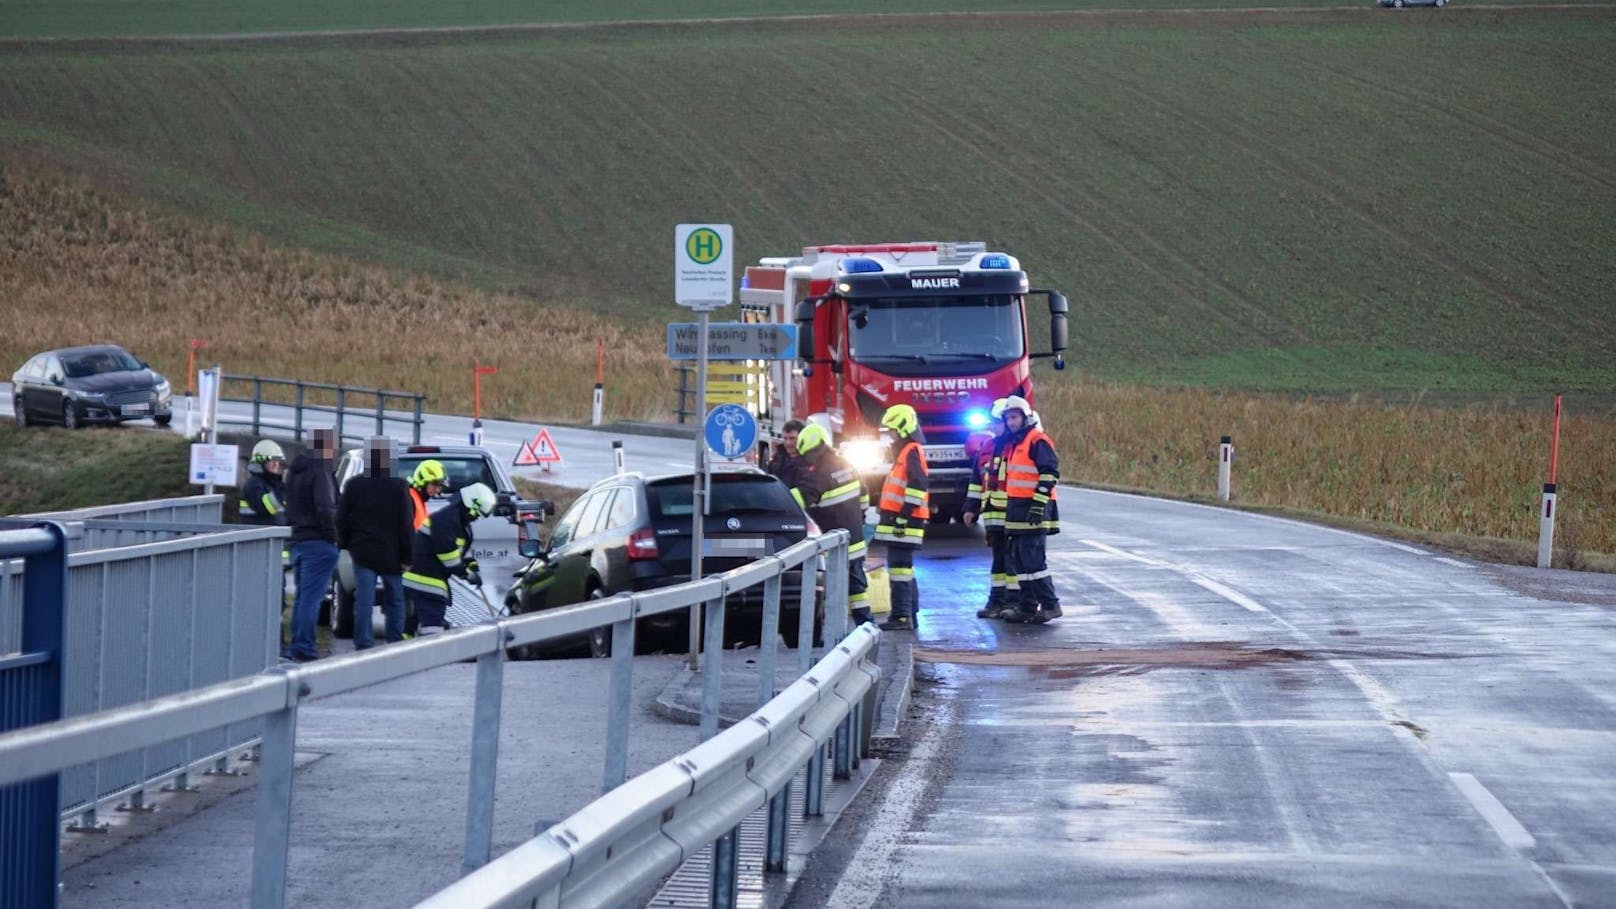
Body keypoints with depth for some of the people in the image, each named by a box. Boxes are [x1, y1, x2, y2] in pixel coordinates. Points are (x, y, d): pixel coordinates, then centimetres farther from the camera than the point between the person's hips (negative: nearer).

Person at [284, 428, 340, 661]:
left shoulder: (295, 471, 16)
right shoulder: (321, 472, -13)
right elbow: (326, 509, -21)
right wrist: (333, 533, -12)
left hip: (298, 541, 9)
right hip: (319, 542, -9)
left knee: (302, 596, 15)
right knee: (312, 596, -9)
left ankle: (296, 646, 17)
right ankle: (304, 648, -11)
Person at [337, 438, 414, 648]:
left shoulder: (354, 485, -1)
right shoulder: (399, 486, -8)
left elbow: (341, 518, 4)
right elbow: (406, 525, -8)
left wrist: (345, 544, 17)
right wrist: (407, 556, -4)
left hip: (362, 552, 1)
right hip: (390, 553, -1)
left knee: (364, 600, -1)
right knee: (395, 599, 13)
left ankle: (363, 644, -6)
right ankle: (395, 643, 17)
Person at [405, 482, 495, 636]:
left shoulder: (461, 522, 15)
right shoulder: (446, 519, -19)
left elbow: (463, 550, 24)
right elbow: (448, 554, -23)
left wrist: (474, 569, 9)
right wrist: (467, 574, -14)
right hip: (425, 580, -11)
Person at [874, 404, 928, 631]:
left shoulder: (911, 452, -12)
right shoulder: (904, 452, 21)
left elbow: (917, 485, -22)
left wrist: (904, 515, -23)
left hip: (904, 523, -11)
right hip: (899, 522, 11)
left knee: (899, 569, -12)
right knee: (905, 569, 14)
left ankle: (901, 616, -15)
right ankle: (910, 615, 19)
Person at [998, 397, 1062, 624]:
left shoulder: (1037, 441, -10)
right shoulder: (1013, 444, 19)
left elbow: (1050, 473, -17)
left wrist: (1039, 505, -22)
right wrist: (1011, 509, 24)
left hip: (1033, 511, -10)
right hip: (1017, 511, 10)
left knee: (1033, 560, -12)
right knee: (1019, 560, 10)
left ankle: (1050, 605, -9)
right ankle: (1027, 605, 15)